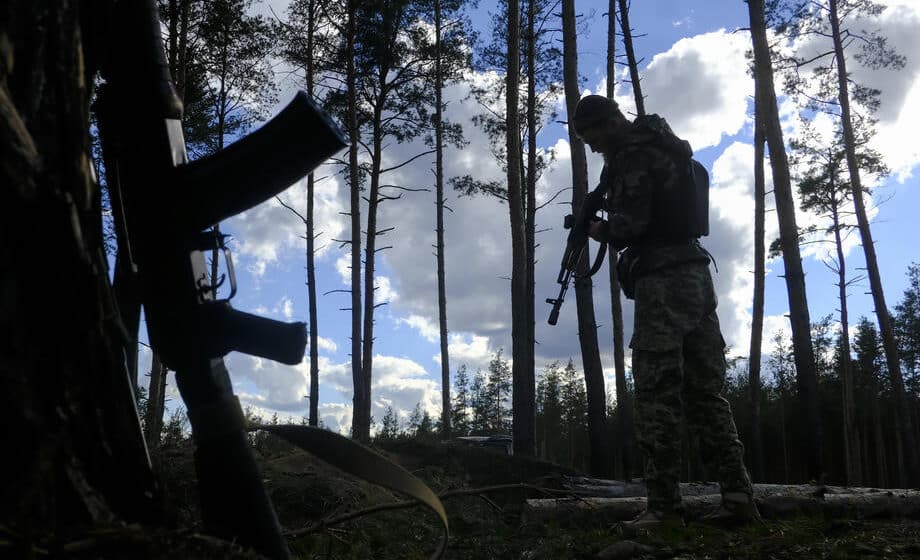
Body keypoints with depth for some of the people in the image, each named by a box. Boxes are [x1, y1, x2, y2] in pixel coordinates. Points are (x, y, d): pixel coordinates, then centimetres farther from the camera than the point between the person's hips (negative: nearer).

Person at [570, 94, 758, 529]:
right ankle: (737, 496, 6)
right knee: (705, 391, 8)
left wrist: (600, 230, 1)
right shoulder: (665, 147, 21)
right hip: (696, 274, 9)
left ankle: (664, 506, -8)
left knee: (658, 395, -8)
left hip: (662, 280, -9)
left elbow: (629, 224, -18)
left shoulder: (633, 156, -8)